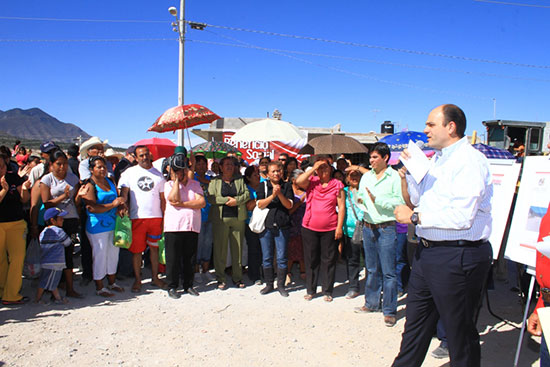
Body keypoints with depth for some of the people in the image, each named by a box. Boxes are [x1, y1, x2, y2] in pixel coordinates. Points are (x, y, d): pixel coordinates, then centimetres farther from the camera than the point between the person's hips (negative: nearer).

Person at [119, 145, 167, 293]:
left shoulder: (158, 174, 9)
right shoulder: (129, 172, 5)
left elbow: (162, 198, 11)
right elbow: (123, 194, 2)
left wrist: (164, 218, 6)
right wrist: (123, 206, -18)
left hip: (156, 217, 2)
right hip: (137, 218, -1)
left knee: (154, 247, 10)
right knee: (136, 250, 4)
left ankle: (155, 277, 23)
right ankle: (137, 280, 19)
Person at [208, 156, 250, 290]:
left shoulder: (240, 180, 15)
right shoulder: (215, 181, 8)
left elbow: (247, 194, 4)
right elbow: (211, 198, -3)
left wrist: (236, 200, -11)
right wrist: (226, 200, -12)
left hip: (238, 218, 2)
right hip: (220, 219, -2)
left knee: (237, 248, 5)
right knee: (220, 249, -2)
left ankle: (237, 277, 15)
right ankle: (220, 279, 8)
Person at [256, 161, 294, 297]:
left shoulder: (287, 186, 6)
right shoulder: (263, 186, 6)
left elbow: (289, 205, -2)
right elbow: (260, 205, -3)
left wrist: (280, 194, -16)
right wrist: (272, 195, -16)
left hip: (282, 226, -1)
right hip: (266, 225, 1)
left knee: (281, 257, 2)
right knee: (266, 257, 7)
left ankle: (281, 285, 14)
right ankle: (269, 284, 20)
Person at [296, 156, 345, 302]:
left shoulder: (337, 185, 1)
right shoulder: (311, 182, 4)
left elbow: (342, 207, 0)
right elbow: (298, 181, -16)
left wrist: (339, 227, -5)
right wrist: (313, 169, -13)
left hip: (330, 229, -1)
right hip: (309, 228, 1)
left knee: (328, 260, 6)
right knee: (311, 259, 10)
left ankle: (327, 291, 19)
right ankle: (310, 290, 23)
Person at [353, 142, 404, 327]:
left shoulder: (395, 177, -6)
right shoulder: (366, 176, 13)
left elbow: (400, 202, -15)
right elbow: (359, 197, 16)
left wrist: (377, 199, -17)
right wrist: (361, 200, -6)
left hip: (386, 228, -6)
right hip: (368, 227, 6)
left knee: (388, 271, -1)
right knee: (371, 269, 15)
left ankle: (389, 310, 9)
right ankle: (371, 303, 28)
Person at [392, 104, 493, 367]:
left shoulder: (470, 161, -16)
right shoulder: (436, 160, 14)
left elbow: (463, 216, -27)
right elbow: (419, 199, 21)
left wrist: (415, 217, -18)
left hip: (457, 257, -9)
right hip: (427, 252, 9)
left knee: (459, 331, 7)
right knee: (416, 321, 21)